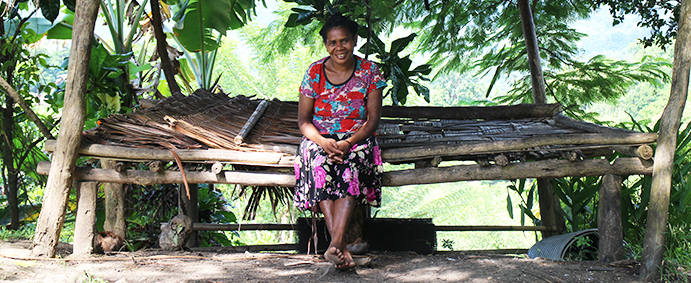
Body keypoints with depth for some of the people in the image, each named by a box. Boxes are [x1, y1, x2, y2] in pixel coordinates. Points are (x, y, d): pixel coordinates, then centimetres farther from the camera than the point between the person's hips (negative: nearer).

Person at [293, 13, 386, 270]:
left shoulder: (369, 71, 1)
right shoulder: (314, 72, 3)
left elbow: (373, 119, -4)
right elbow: (303, 119, 0)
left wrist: (348, 143, -22)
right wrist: (323, 142, -21)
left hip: (357, 139, -1)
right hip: (320, 138, 1)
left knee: (352, 163, -36)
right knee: (319, 163, -35)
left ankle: (334, 244, -46)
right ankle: (341, 247, -41)